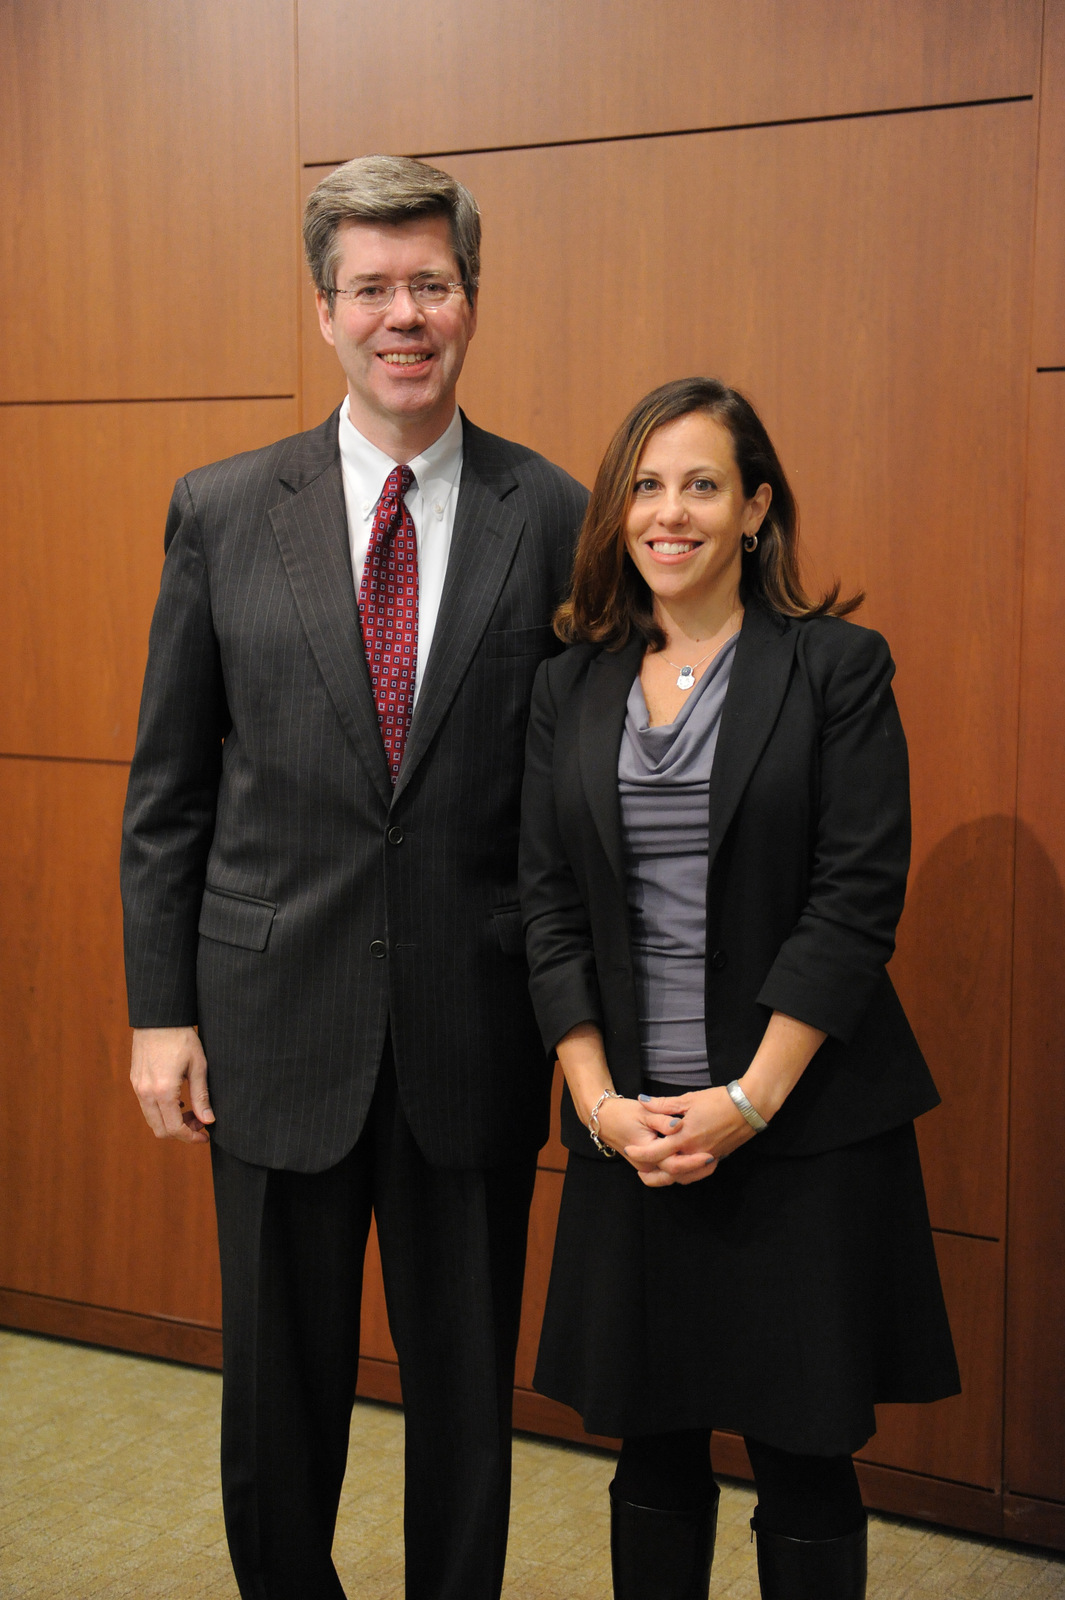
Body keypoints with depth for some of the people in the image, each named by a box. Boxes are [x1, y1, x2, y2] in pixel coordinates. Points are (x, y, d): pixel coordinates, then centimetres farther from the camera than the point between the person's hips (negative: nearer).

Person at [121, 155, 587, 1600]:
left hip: (476, 1027, 0)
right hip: (277, 1018, 1)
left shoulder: (555, 518, -2)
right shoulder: (222, 511, 1)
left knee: (466, 1386, 14)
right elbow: (168, 789, 3)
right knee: (278, 1385, 16)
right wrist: (161, 1008, 0)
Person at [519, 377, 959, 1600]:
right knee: (652, 1455, 14)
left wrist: (747, 1100, -14)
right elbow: (549, 905, 5)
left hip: (804, 1125, -3)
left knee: (803, 1465, 7)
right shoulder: (571, 686, 8)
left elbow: (857, 900, -9)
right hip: (631, 1130, 3)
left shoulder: (837, 668, -3)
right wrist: (599, 1101, -5)